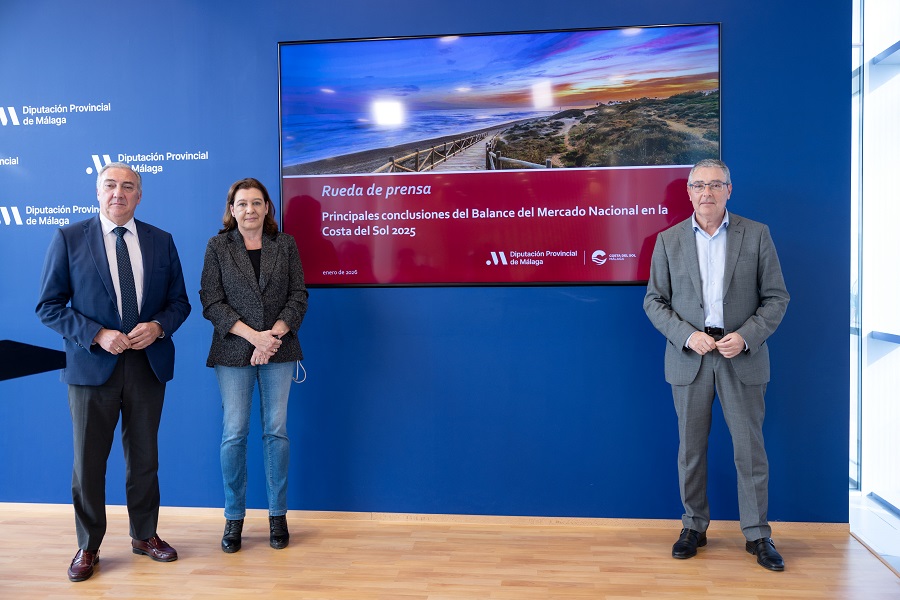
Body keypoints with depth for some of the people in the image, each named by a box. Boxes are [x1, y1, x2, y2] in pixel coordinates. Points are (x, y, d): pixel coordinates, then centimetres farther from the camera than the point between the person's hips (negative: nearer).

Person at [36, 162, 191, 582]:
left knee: (144, 457, 14)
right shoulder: (69, 239, -2)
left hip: (148, 364, 2)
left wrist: (158, 326, -13)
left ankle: (145, 535, 31)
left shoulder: (161, 242, 4)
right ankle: (88, 547, 26)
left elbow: (179, 301, 8)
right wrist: (97, 335, -16)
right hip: (92, 365, -2)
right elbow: (48, 306, -4)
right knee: (89, 461, 8)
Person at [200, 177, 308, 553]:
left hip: (278, 350, 1)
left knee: (276, 431, 4)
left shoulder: (285, 245, 7)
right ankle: (234, 518, 16)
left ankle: (278, 516, 17)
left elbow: (299, 296, 2)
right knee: (234, 433, 0)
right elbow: (211, 302, -3)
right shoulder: (218, 247, 4)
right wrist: (254, 336, -14)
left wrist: (274, 334, -12)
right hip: (234, 351, -1)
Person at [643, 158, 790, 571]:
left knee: (750, 449, 4)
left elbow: (776, 297, 1)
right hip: (689, 357, 1)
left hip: (742, 357, -1)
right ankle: (694, 527, 24)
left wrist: (746, 336, -13)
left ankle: (757, 535, 19)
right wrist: (687, 335, -12)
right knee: (691, 449, 9)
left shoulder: (756, 235, 2)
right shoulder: (668, 240, 4)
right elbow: (654, 300, 3)